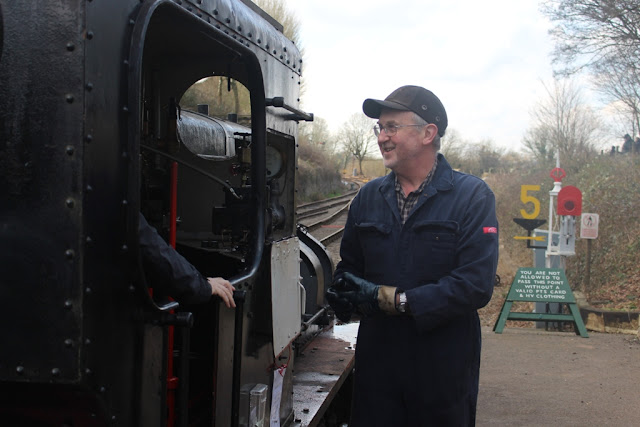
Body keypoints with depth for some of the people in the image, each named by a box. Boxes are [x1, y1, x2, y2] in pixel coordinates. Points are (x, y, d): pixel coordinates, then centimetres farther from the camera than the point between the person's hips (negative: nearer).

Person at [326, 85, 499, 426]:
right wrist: (343, 296, -10)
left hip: (444, 370, -3)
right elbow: (349, 267, 14)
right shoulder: (368, 197, 8)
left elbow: (476, 285, -18)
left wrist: (392, 299, -20)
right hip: (376, 362, 4)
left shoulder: (473, 197, -8)